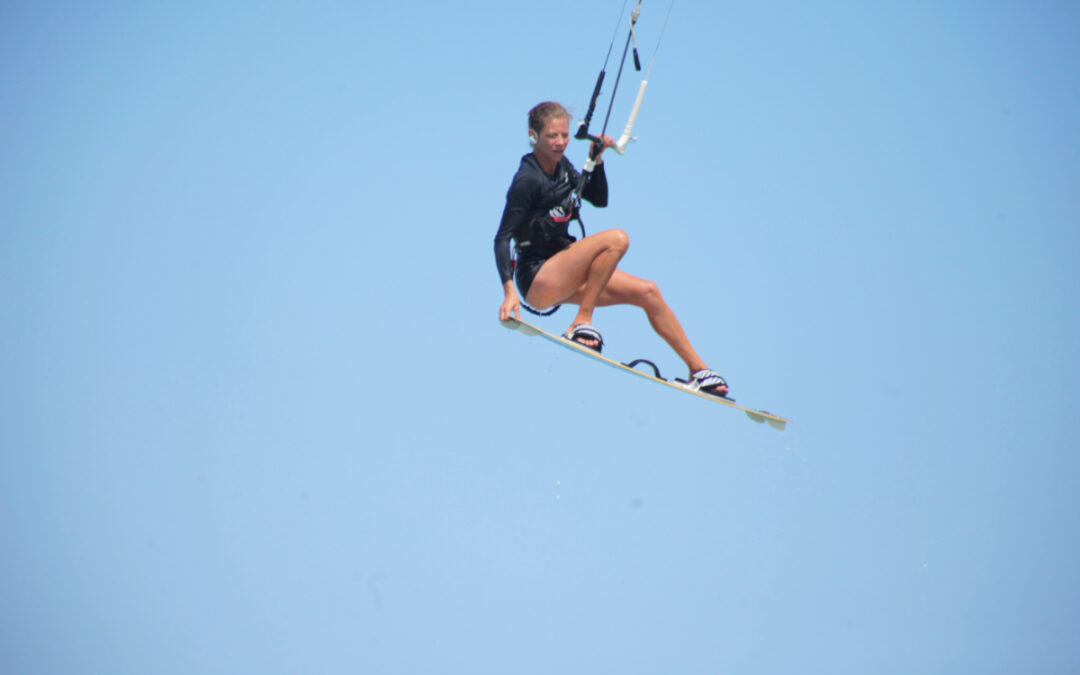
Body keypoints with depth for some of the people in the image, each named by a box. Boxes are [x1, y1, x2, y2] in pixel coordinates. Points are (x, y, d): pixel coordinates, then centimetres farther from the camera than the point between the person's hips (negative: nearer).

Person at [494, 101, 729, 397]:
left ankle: (698, 370, 13)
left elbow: (599, 199, 17)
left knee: (647, 292, 4)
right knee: (616, 239, -27)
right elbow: (502, 238, -20)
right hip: (538, 281, -9)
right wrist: (509, 290, -30)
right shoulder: (527, 179, -17)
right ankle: (581, 323, -21)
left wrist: (597, 160, 0)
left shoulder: (561, 165, 8)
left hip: (564, 278, 9)